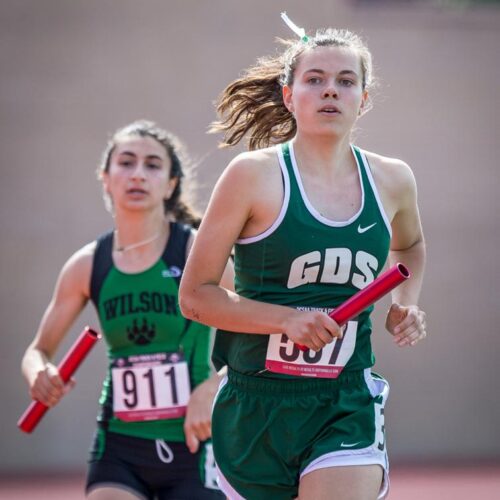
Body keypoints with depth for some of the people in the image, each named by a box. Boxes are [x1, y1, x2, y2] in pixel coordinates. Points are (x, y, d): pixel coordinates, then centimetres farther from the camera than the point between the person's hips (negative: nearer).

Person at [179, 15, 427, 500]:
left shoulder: (392, 180, 5)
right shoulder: (253, 175, -7)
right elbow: (194, 296, -7)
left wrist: (405, 302, 10)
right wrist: (288, 319, -19)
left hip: (348, 410, 2)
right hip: (256, 402, -1)